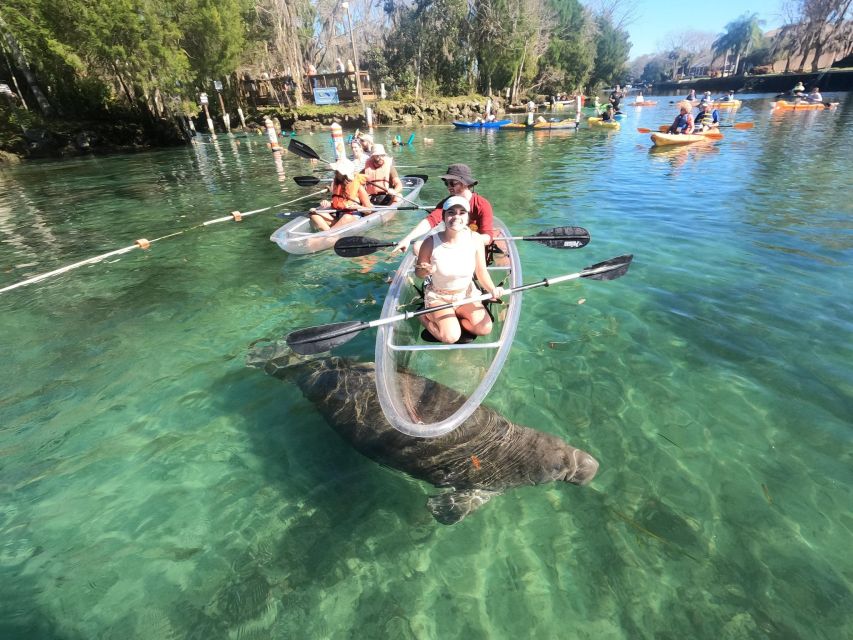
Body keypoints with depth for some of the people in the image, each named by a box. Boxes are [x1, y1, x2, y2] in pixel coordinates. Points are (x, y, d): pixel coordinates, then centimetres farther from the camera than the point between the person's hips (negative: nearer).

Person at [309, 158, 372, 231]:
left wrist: (357, 207, -21)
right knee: (313, 212, -12)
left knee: (347, 217, -40)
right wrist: (328, 203, -1)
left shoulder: (358, 186, -4)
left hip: (353, 218, -6)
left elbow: (368, 210, -2)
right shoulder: (336, 183, 11)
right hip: (336, 217, 6)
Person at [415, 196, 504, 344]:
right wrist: (426, 271, -30)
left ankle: (451, 318, 9)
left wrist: (492, 289, -24)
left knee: (485, 329, -13)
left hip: (467, 294, 3)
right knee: (450, 337, -21)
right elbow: (418, 272, -6)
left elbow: (481, 271, -5)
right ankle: (426, 317, 8)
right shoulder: (431, 242, -20)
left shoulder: (475, 240, -14)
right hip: (438, 297, -3)